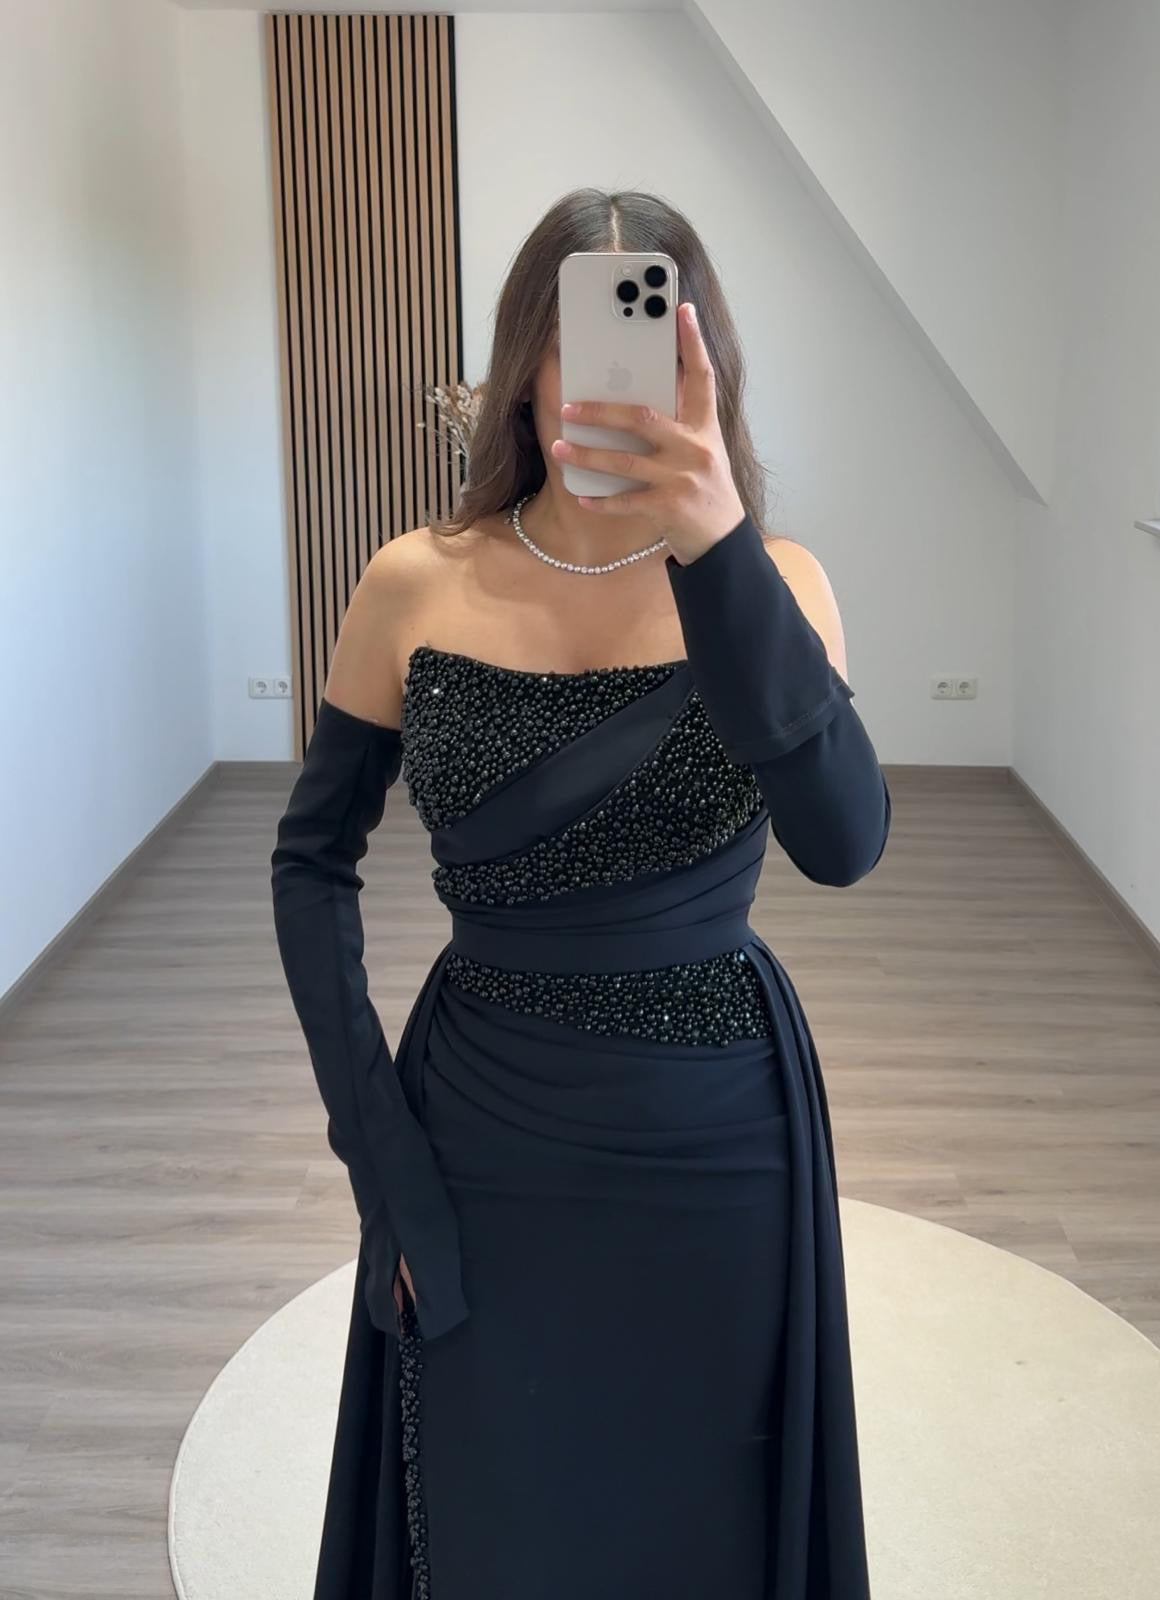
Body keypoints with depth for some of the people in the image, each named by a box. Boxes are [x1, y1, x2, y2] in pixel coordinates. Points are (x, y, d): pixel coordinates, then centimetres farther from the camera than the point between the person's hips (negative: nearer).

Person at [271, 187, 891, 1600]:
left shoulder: (771, 578, -10)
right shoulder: (417, 586, -8)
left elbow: (843, 842, -28)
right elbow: (312, 860, 1)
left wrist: (717, 548, -40)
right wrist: (373, 1140, -4)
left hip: (718, 1138, 0)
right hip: (482, 1136, 0)